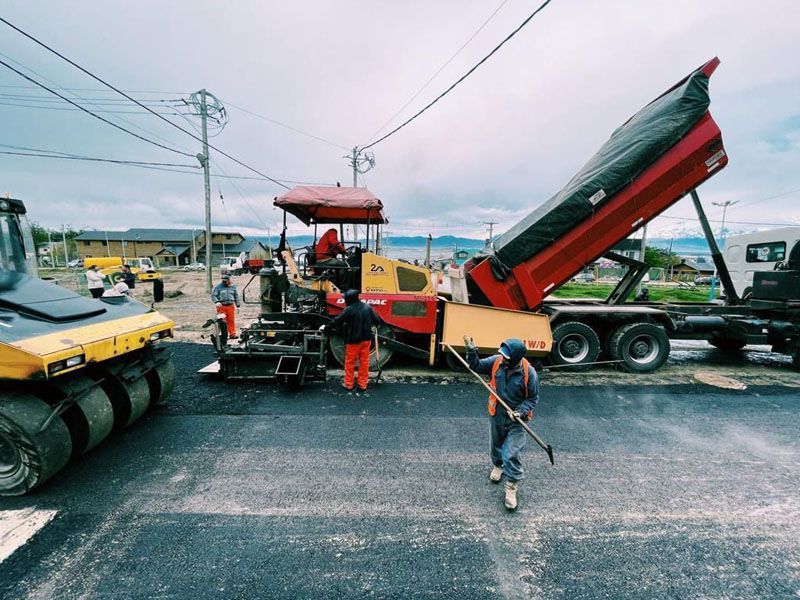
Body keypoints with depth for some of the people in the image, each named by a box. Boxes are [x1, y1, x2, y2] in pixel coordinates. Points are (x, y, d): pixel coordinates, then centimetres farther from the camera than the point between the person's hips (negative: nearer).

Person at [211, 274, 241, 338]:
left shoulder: (233, 286, 11)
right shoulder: (218, 286, 1)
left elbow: (236, 296, 18)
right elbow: (213, 295, 0)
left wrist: (238, 305, 16)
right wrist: (216, 302, -18)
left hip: (231, 306, 3)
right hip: (221, 306, -2)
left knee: (231, 320, 4)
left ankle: (232, 334, 12)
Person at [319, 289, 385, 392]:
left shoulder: (349, 310, -15)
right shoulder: (367, 307, 0)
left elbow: (336, 321, -10)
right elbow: (377, 320, 6)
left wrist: (325, 327, 4)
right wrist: (376, 325, 29)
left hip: (353, 340, -5)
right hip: (366, 339, 5)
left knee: (350, 362, 9)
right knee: (364, 362, 11)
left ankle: (348, 384, 17)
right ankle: (363, 385, 17)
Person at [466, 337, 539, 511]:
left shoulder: (529, 373, -22)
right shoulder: (496, 361, -15)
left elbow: (533, 398, -10)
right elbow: (477, 366, -4)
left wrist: (521, 412, -24)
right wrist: (472, 352, -21)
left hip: (516, 420, -4)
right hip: (497, 415, 4)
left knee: (512, 455, -5)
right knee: (496, 445, 25)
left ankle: (511, 489, 14)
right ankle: (498, 466, 55)